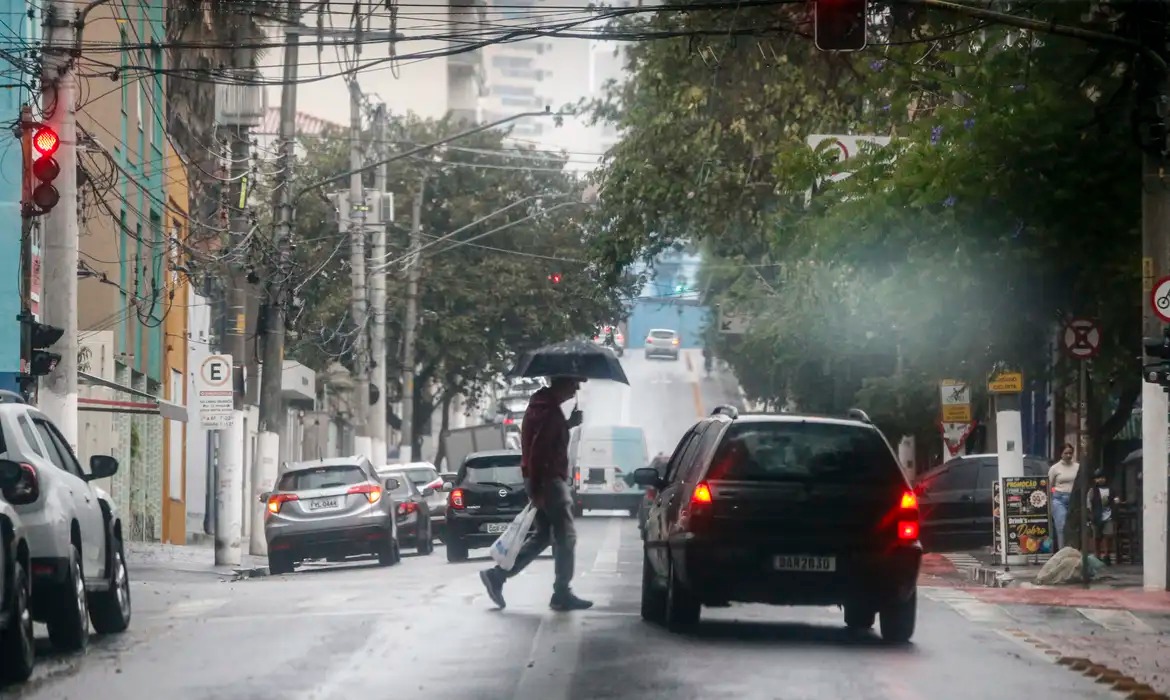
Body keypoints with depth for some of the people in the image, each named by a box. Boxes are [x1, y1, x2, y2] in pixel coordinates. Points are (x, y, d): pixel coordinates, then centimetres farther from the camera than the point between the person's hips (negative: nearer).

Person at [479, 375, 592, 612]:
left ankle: (497, 576, 10)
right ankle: (562, 595, 1)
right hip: (548, 479, -10)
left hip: (542, 479, 10)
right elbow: (537, 450, -23)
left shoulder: (543, 404, 14)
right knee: (565, 537, -3)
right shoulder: (550, 410, -18)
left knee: (543, 536, 14)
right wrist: (537, 490, -24)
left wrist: (568, 425, 12)